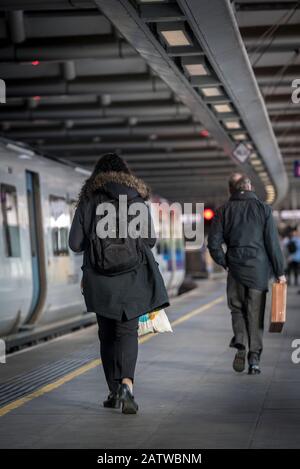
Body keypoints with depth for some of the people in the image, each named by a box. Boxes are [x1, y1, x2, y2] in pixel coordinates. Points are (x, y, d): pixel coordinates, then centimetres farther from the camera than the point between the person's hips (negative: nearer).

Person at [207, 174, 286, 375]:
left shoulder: (223, 211, 2)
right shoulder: (263, 208, -2)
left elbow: (214, 243, -2)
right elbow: (273, 243, -4)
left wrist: (225, 263, 12)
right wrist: (280, 271, 1)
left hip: (235, 268, 1)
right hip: (259, 269, -1)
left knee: (238, 309, 16)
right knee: (255, 314, 5)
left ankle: (240, 345, -6)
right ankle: (254, 359, 2)